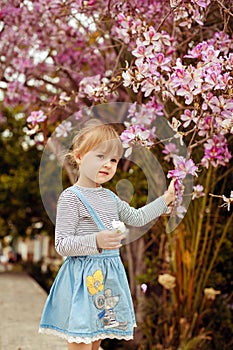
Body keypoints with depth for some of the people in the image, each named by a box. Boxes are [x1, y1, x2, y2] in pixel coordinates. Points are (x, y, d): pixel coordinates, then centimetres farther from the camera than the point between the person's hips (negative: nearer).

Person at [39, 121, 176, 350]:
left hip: (108, 277, 8)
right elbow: (61, 245, -16)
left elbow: (136, 218, 26)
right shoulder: (71, 197, -13)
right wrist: (96, 241, -28)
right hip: (83, 279, -8)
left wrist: (164, 200, 25)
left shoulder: (109, 197, 12)